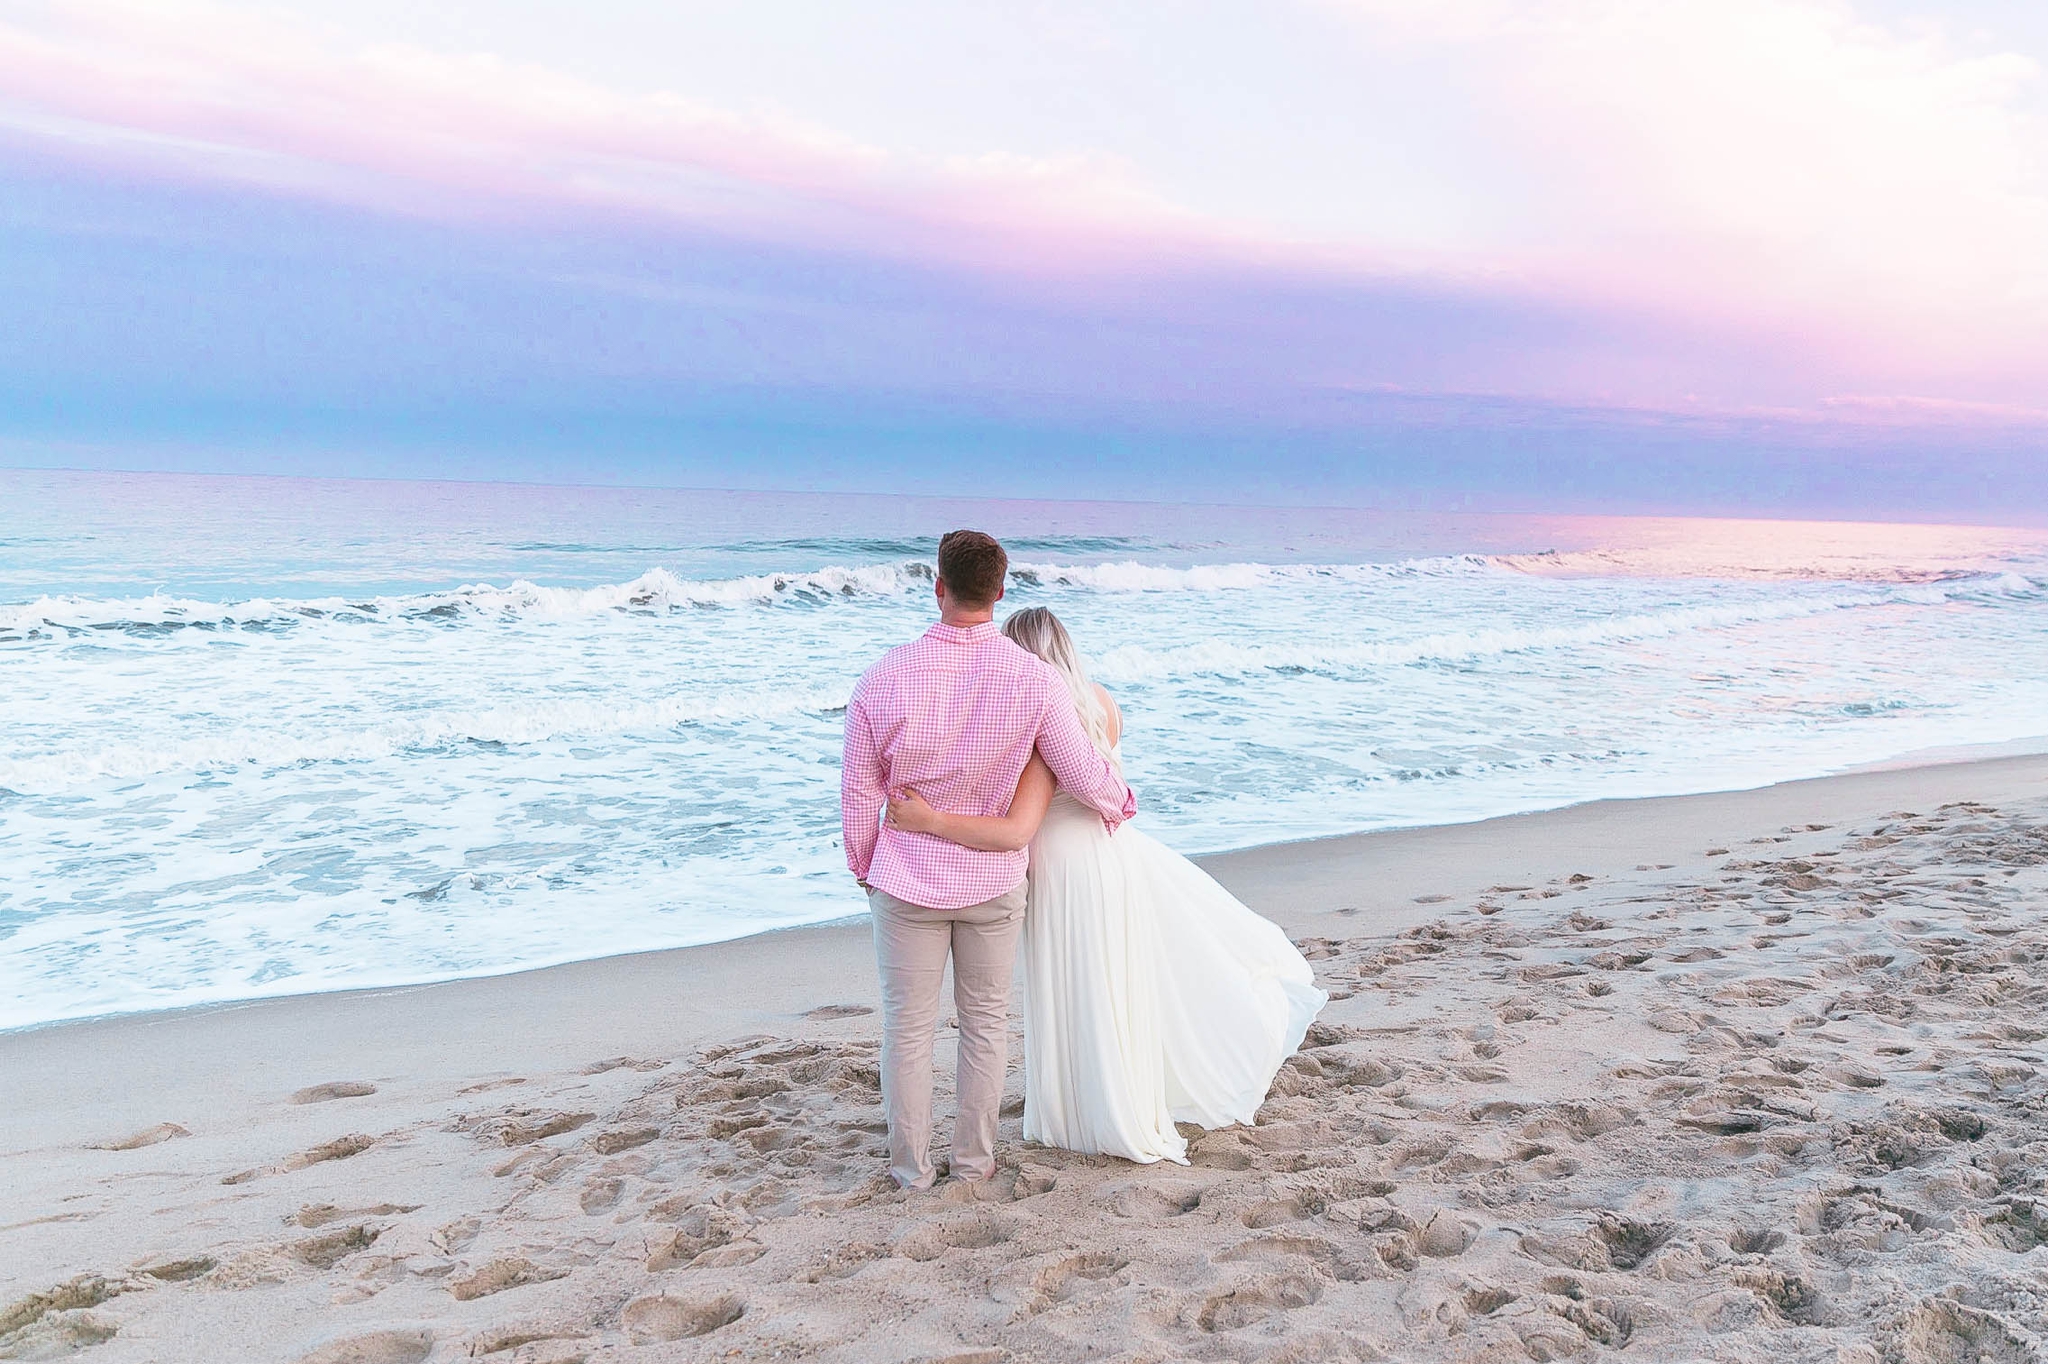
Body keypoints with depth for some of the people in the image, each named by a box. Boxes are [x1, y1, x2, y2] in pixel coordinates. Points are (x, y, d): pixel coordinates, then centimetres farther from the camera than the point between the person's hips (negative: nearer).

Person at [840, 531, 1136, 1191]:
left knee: (908, 1025, 13)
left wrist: (862, 864, 10)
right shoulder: (1035, 678, -16)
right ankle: (973, 1157, 28)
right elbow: (1084, 774, -8)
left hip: (906, 881, 0)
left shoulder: (886, 676, -16)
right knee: (985, 1020, 17)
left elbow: (859, 790, -7)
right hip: (994, 880, 1)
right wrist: (1118, 803, 16)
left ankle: (911, 1165, 25)